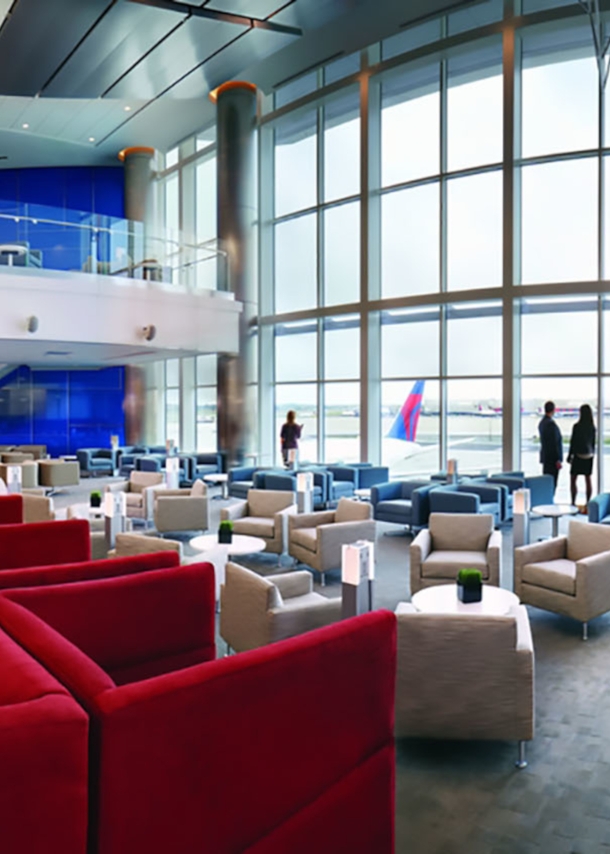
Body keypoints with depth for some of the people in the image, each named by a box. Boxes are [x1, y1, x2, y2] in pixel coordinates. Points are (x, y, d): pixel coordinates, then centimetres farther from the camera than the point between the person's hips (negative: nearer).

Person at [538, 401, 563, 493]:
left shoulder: (542, 422, 11)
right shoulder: (551, 424, -18)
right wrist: (558, 460, -17)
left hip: (545, 457, 10)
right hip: (552, 458, -10)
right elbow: (554, 443, -20)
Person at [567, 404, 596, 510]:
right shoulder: (592, 427, 1)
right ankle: (588, 503, 14)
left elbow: (573, 442, -11)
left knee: (573, 479, 2)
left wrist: (569, 456, -1)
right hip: (589, 455, 5)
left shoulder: (577, 426, -15)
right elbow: (593, 442, 9)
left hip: (579, 455, -5)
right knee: (588, 479, 9)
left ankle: (573, 503, 0)